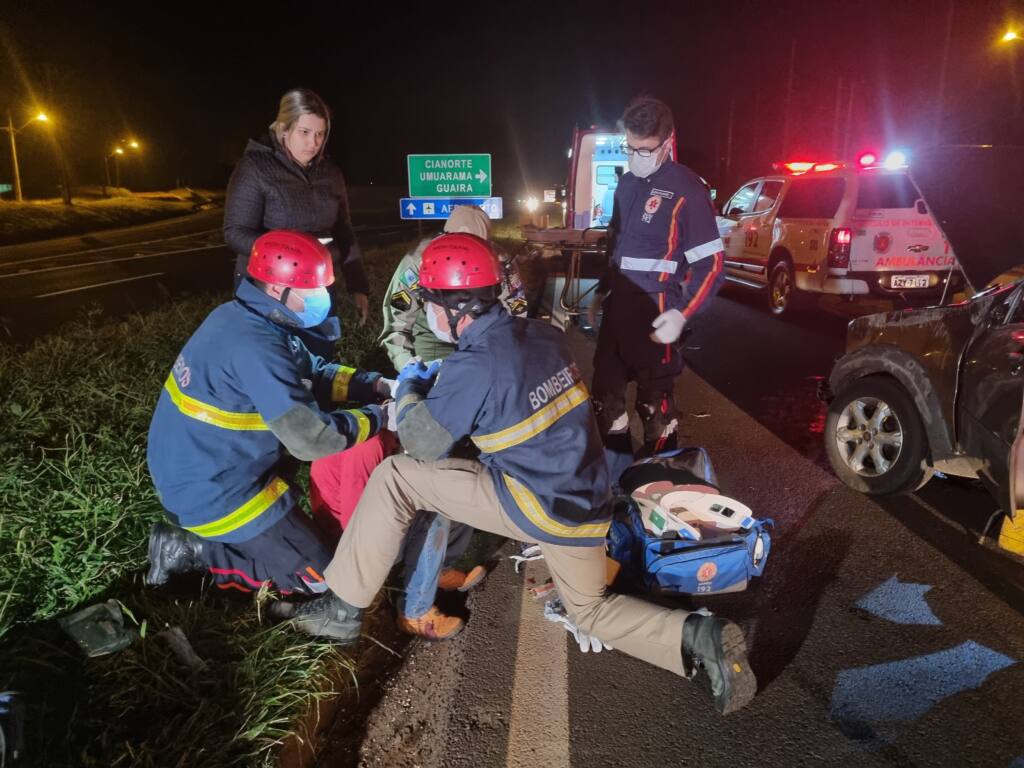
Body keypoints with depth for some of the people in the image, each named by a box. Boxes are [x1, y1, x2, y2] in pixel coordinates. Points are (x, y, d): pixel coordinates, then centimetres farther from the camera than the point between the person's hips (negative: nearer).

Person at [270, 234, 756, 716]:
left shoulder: (474, 367, -20)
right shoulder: (545, 334, 0)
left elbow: (422, 445, -6)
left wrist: (410, 389, 12)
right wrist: (439, 381, 21)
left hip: (539, 509, -7)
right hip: (587, 504, 8)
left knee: (394, 478, -1)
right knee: (590, 611, 29)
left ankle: (342, 610, 8)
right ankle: (699, 638, 10)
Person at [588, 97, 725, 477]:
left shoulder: (686, 189, -12)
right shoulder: (627, 184, 12)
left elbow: (712, 262, -14)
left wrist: (682, 314, -23)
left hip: (655, 315, -8)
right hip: (617, 308, 8)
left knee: (654, 403, 1)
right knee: (606, 395, 15)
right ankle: (618, 476, 32)